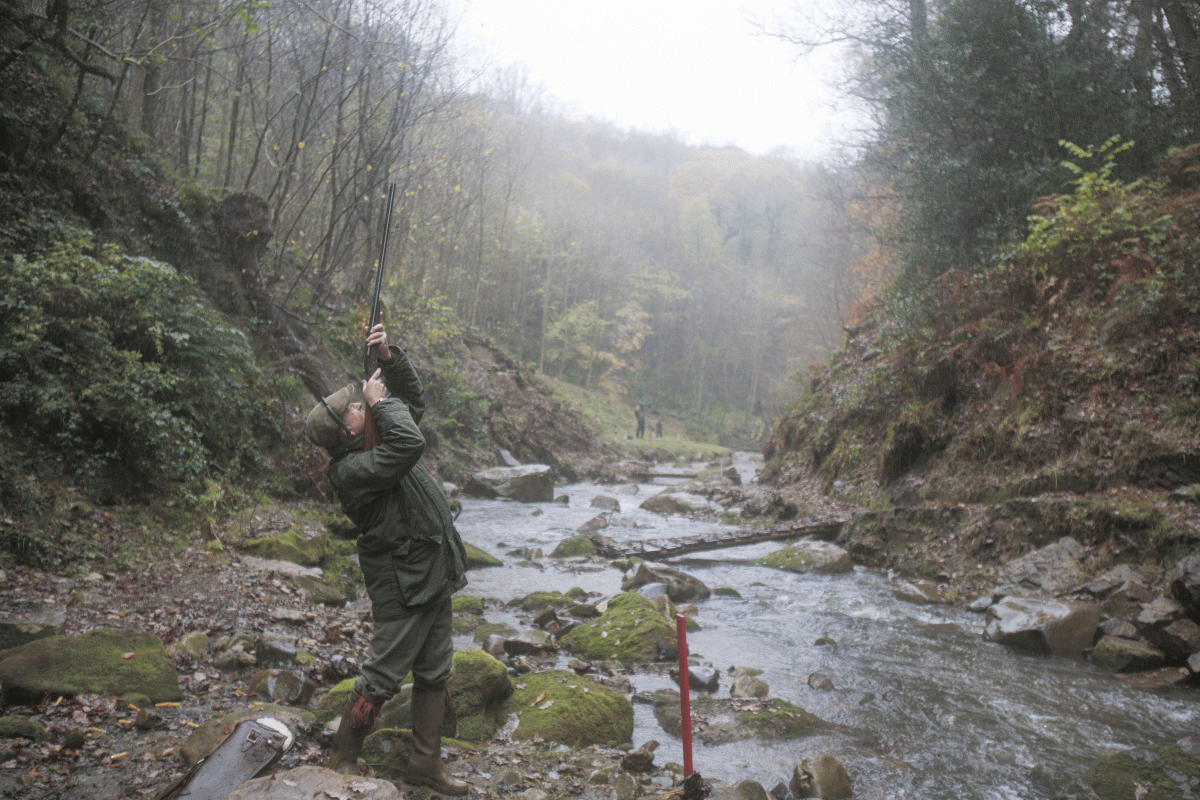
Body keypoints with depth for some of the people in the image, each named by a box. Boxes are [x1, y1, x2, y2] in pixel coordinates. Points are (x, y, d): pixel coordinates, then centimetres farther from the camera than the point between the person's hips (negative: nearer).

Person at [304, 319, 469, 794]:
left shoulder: (374, 440, 7)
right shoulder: (350, 469, -22)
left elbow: (414, 399, 17)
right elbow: (409, 443, -36)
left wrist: (389, 358, 1)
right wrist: (380, 401, -20)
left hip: (434, 577, 9)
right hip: (403, 589, -9)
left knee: (435, 674, 16)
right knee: (381, 681, 4)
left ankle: (427, 764, 31)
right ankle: (342, 762, 25)